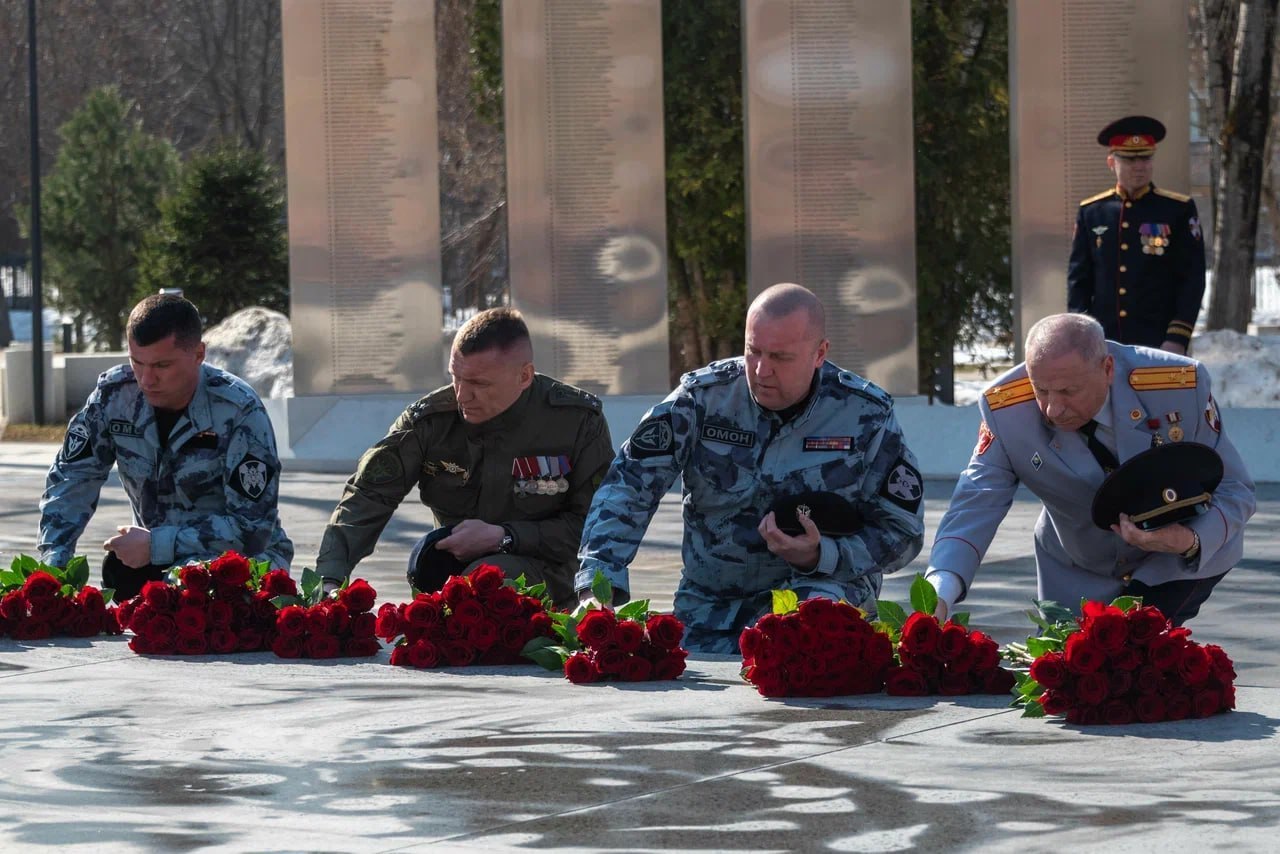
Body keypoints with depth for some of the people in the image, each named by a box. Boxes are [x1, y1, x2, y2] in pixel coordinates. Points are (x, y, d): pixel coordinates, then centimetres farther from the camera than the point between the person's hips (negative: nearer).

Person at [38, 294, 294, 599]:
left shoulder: (239, 412, -19)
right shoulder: (114, 394, -7)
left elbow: (252, 529, -21)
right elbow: (71, 479, -2)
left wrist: (156, 546, -24)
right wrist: (53, 562, -18)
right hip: (157, 563, 4)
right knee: (119, 570, -29)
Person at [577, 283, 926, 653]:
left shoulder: (865, 416, -6)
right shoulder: (702, 397, -4)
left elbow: (902, 534, -2)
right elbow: (628, 485, -8)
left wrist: (819, 556, -21)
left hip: (822, 584, -2)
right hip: (709, 605, 2)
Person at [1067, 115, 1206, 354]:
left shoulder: (1179, 211, 2)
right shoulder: (1091, 212, 8)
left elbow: (1192, 280, 0)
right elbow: (1078, 278, 10)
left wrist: (1178, 339, -8)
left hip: (1160, 345, -2)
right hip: (1103, 344, 2)